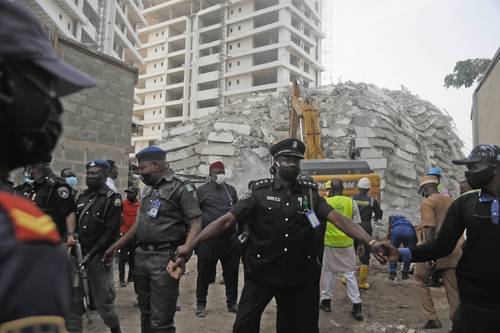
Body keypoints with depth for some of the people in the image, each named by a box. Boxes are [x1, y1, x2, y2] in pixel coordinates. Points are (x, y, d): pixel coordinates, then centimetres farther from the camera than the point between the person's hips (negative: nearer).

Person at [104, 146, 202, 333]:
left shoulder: (181, 187, -8)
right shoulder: (148, 189, 16)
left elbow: (196, 222, -15)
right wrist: (115, 246, 20)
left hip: (165, 257, -8)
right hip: (142, 256, 8)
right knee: (145, 312, 19)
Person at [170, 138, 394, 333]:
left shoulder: (310, 194, 1)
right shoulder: (260, 192, -5)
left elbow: (338, 219, -9)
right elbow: (227, 220, -11)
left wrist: (370, 242, -25)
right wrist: (190, 245, -21)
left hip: (299, 277, 2)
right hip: (260, 274, -2)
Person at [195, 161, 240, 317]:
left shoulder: (231, 189, 11)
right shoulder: (201, 190, 1)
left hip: (230, 239, 3)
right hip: (208, 240, -3)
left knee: (231, 273, 11)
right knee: (204, 274, 6)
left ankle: (232, 303, 26)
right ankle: (200, 304, 23)